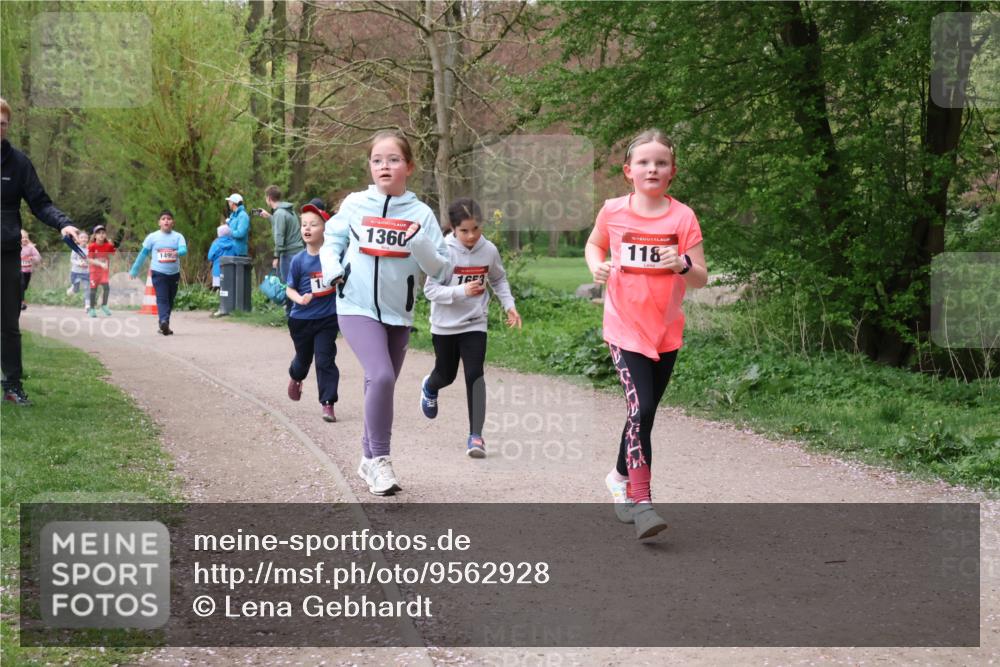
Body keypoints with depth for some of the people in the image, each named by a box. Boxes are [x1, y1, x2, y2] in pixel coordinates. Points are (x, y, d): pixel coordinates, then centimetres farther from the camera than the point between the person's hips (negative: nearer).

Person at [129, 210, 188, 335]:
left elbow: (184, 249, -15)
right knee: (162, 298, -16)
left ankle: (164, 325, 21)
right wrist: (134, 270, 9)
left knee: (170, 300, 10)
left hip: (174, 273, 2)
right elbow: (143, 254, 7)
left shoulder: (178, 236, 1)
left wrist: (178, 252, -39)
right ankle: (164, 322, -31)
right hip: (158, 273, -2)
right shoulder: (152, 237, 0)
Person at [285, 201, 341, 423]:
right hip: (301, 319, 2)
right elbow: (290, 288, -2)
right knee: (303, 359, 20)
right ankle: (295, 377, 54)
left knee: (325, 360, -7)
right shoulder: (298, 261, -8)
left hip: (327, 319, -2)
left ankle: (328, 404, 0)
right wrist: (299, 299, -20)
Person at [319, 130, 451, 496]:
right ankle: (379, 458, -9)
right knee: (381, 377, -23)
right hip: (357, 307, -2)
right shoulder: (354, 204, -3)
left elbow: (441, 270, -4)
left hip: (398, 313, 3)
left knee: (382, 385, 14)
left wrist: (419, 242, -20)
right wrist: (331, 267, -7)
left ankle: (369, 459, 33)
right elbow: (332, 240, 12)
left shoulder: (421, 213, -3)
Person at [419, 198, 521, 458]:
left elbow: (499, 280, 13)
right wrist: (461, 291, -32)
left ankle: (476, 435, -12)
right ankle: (429, 387, 54)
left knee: (474, 375, -13)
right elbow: (430, 289, -18)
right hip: (445, 326, -1)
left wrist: (509, 305, 1)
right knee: (446, 375, 17)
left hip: (474, 324, 1)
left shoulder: (489, 250, -7)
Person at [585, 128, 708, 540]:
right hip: (625, 328, -2)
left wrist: (683, 265, -26)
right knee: (641, 408, -17)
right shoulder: (613, 212, -3)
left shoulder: (682, 217, -4)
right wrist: (597, 266, -5)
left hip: (666, 332, 2)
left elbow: (701, 279, -4)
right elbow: (594, 244, 17)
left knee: (644, 413, 14)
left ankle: (622, 478, 39)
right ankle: (641, 502, -17)